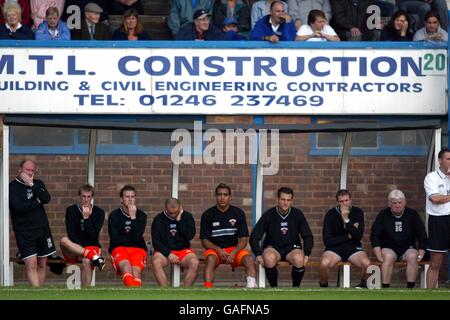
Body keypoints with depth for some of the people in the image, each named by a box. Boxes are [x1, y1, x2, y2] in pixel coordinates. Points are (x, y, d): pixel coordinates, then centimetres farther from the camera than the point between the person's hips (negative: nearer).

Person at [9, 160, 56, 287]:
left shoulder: (38, 183, 11)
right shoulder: (12, 186, -4)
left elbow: (46, 199, -7)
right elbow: (19, 206, -18)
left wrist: (31, 184, -13)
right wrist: (37, 201, -7)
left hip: (42, 229, 5)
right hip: (24, 232, -5)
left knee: (42, 264, 6)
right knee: (31, 264, -13)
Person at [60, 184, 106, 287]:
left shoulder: (99, 212, 2)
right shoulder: (71, 210, 2)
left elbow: (94, 236, -7)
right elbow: (71, 235, -6)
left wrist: (86, 218, -17)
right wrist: (86, 251, -16)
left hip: (92, 247, -1)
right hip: (73, 253, 1)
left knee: (87, 261, -37)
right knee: (64, 240, -33)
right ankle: (93, 256, -40)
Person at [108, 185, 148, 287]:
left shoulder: (141, 215, 11)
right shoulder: (114, 215, 10)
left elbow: (137, 236, -4)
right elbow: (114, 238, 3)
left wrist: (133, 218, -8)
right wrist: (132, 238, 4)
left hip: (138, 248, 2)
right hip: (119, 248, -2)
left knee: (136, 270, -30)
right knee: (126, 266, -34)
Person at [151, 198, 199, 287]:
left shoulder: (187, 217, 4)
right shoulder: (159, 219, 1)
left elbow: (190, 236, -9)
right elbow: (156, 241, -3)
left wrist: (179, 221, -12)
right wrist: (168, 254, -16)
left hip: (183, 250, 1)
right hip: (165, 250, -1)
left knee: (194, 262, -32)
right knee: (156, 261, -34)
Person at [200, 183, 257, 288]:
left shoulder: (238, 213, 3)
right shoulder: (207, 215, 0)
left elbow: (244, 239, 1)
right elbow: (204, 241, -1)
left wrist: (233, 253, -17)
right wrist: (219, 250, -19)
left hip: (234, 249, 2)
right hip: (214, 249, -1)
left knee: (249, 259, -29)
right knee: (210, 259, -36)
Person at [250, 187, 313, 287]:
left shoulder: (297, 214, 1)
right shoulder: (269, 215, -3)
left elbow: (308, 237, 6)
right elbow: (254, 237, -3)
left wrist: (306, 254, -8)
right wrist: (258, 255, -17)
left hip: (292, 247, 1)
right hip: (272, 247, -1)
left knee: (299, 259, -35)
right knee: (269, 258, -38)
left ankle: (295, 287, -10)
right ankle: (273, 288, -16)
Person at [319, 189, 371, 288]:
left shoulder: (358, 212, 1)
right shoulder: (331, 214, -3)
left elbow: (358, 236, -10)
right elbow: (327, 241, -6)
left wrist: (346, 220, -19)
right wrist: (347, 236, -8)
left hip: (353, 248, 1)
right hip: (334, 248, -1)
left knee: (366, 264, -30)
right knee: (324, 263, -34)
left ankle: (363, 284, 0)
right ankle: (323, 286, -6)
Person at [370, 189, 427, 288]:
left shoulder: (412, 214, 4)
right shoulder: (383, 215, 3)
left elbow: (422, 236, 7)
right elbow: (375, 236, -1)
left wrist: (420, 254, -5)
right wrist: (379, 255, -14)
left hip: (408, 248, 1)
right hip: (388, 248, -1)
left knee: (412, 256, -32)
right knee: (388, 256, -35)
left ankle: (410, 288, -30)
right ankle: (385, 288, -34)